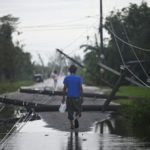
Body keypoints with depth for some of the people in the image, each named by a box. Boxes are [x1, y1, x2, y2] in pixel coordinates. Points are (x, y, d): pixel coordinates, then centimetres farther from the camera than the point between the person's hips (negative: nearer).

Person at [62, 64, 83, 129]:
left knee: (70, 111, 11)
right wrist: (81, 97, 0)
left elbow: (64, 88, -4)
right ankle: (76, 118, -18)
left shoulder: (66, 78, 0)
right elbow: (81, 88, -6)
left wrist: (63, 97, 1)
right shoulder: (78, 78, -4)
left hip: (69, 97, 1)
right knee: (78, 110, 12)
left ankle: (72, 125, 9)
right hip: (77, 97, -1)